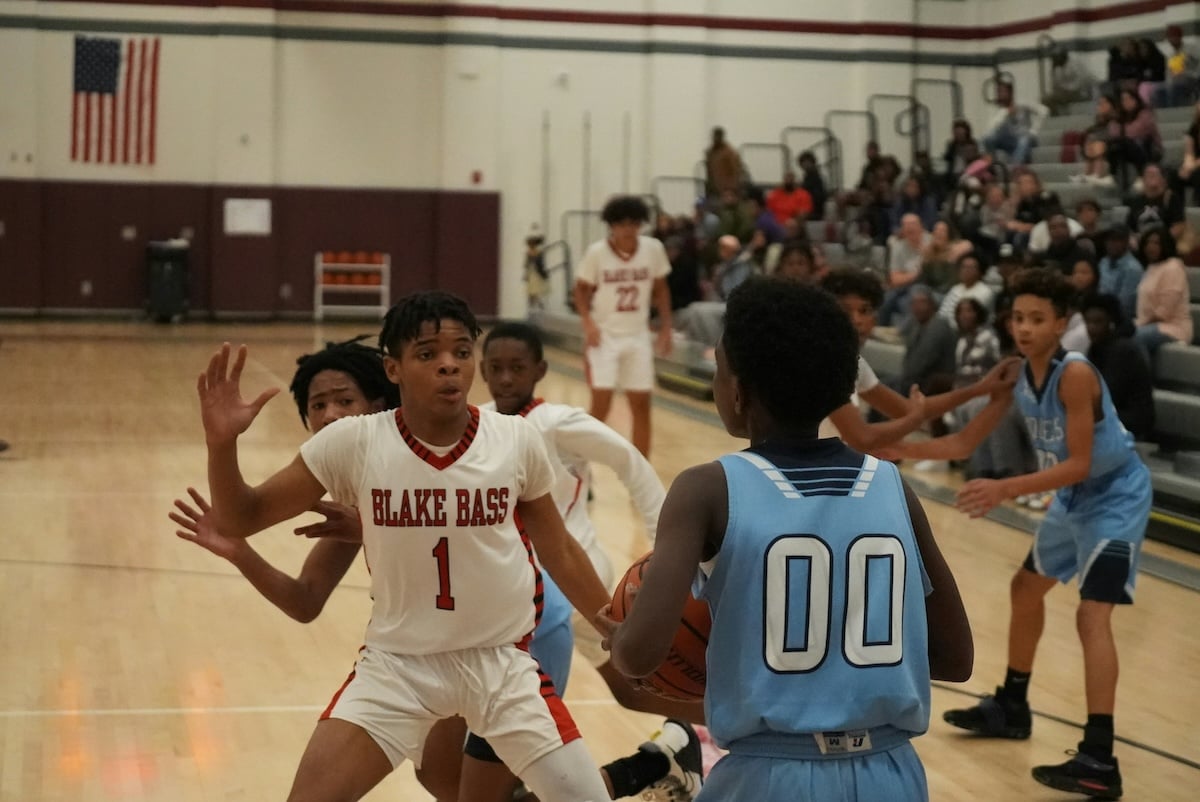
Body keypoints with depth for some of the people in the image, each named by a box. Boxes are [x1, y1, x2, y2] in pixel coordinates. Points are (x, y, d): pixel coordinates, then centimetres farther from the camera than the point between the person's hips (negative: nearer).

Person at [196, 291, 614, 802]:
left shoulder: (517, 441, -9)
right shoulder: (353, 443, -12)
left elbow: (560, 553, 6)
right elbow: (241, 519, -6)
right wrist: (222, 444, -24)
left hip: (501, 660, 1)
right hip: (396, 662, 0)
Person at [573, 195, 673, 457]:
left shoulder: (653, 249, -6)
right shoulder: (597, 252, -13)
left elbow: (661, 289, 7)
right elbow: (581, 290, -2)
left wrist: (666, 327, 2)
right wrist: (588, 323, -16)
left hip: (637, 336, 3)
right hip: (605, 335, -3)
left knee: (641, 405, 5)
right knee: (601, 404, -9)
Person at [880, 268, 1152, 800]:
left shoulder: (1075, 375, -29)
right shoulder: (1017, 375, -4)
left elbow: (1079, 464, -31)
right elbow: (965, 443, 3)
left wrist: (1004, 490, -38)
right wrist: (898, 449, -9)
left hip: (1116, 497, -9)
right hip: (1074, 499, 9)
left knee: (1092, 615, -21)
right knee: (1027, 588, 22)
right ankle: (1011, 708, 40)